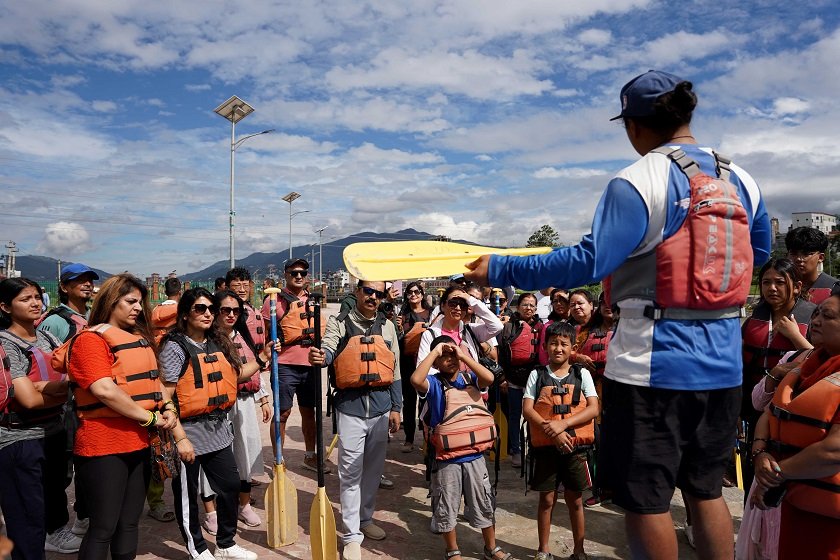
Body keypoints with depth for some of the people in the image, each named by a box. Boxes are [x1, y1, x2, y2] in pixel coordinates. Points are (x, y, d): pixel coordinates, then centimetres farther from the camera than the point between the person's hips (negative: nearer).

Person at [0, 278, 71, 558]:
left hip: (53, 430, 7)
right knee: (29, 520, 1)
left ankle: (59, 532, 43)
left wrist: (43, 385, -19)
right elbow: (29, 399, -19)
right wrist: (62, 389, -6)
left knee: (56, 491, 23)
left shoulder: (47, 338, 7)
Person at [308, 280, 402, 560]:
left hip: (381, 403, 4)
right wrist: (321, 356, -42)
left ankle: (365, 518, 34)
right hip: (350, 404, -3)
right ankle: (352, 535, 9)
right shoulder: (339, 322, 1)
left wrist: (396, 407, 9)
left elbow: (395, 369, 12)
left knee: (373, 468, 15)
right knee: (350, 472, -1)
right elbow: (329, 349, -18)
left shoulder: (387, 326, 11)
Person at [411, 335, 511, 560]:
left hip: (475, 456, 3)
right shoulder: (434, 383, -9)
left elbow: (489, 378, -18)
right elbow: (416, 379, -29)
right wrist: (434, 352, -22)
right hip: (447, 459, -2)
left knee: (484, 505, 17)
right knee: (446, 509, 12)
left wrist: (463, 355, -17)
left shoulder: (469, 378, 1)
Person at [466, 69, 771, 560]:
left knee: (647, 496, 9)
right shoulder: (742, 180, 7)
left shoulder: (637, 183, -15)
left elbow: (589, 262, -22)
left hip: (653, 364, -7)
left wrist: (501, 270, -15)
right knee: (706, 488, 21)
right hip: (724, 363, 7)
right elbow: (760, 253, 20)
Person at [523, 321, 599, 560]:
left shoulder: (582, 374, 2)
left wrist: (563, 424, -18)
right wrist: (552, 430, -18)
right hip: (545, 445, 0)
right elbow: (527, 410, -5)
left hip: (575, 445, 1)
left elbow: (593, 408, -6)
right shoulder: (537, 375, 1)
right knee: (547, 498, 8)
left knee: (575, 499, 11)